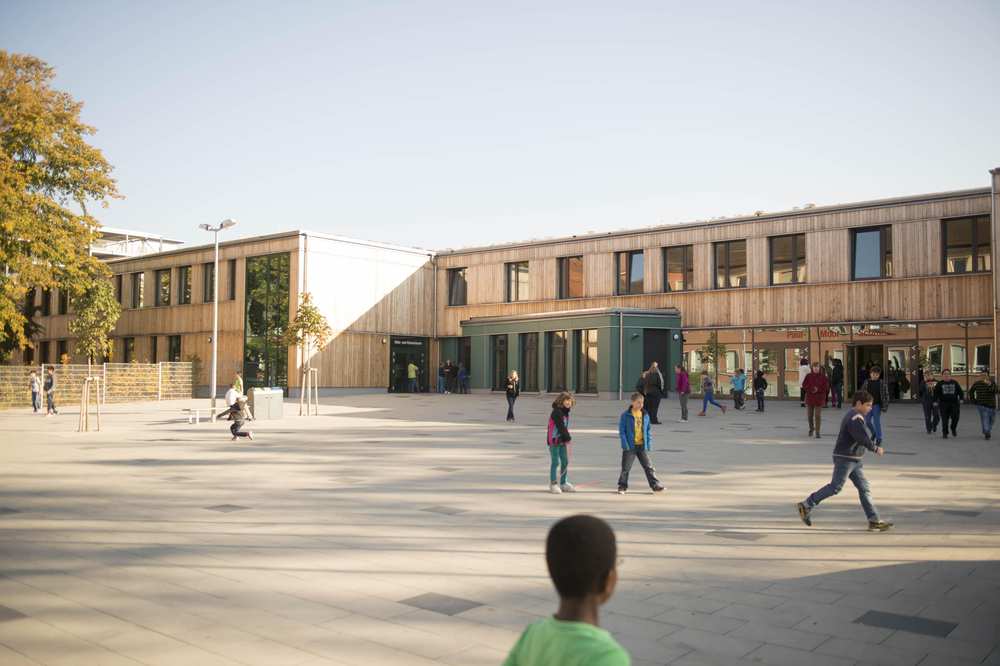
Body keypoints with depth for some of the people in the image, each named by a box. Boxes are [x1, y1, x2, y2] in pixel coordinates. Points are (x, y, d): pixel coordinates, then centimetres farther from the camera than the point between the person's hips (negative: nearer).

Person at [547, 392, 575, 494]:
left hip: (562, 440, 9)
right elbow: (560, 426, -20)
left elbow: (565, 427, 12)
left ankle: (564, 483, 21)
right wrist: (568, 438, -18)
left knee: (565, 462, 11)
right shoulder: (556, 412, -16)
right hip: (554, 440, -9)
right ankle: (553, 484, 4)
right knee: (555, 462, -5)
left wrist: (566, 438, 2)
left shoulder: (566, 412, 12)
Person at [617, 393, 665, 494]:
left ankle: (655, 485, 9)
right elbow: (621, 431, -6)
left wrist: (649, 444, 4)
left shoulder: (645, 415, 6)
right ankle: (622, 486, 17)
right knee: (626, 468, 5)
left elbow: (648, 430, 11)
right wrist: (625, 445, -13)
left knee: (648, 466, 4)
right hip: (630, 446, -3)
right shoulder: (625, 415, -7)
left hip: (642, 446, 3)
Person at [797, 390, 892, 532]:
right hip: (845, 458, -10)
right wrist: (876, 449, -9)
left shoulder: (852, 415, 15)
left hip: (853, 460, 10)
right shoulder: (855, 419, -17)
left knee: (864, 488, 6)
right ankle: (806, 506, 1)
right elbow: (863, 439, -23)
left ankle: (874, 521, 6)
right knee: (835, 487, -7)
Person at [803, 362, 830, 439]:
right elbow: (804, 385, -1)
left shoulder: (823, 377, -1)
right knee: (809, 415, 8)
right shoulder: (808, 376, 2)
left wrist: (818, 389, -18)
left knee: (818, 416, -7)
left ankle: (817, 432, 0)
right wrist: (811, 389, -17)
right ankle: (811, 428, 35)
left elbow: (826, 387, -5)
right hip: (809, 398, 2)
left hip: (819, 399, -2)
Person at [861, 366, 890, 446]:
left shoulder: (882, 383, -6)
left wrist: (885, 407, -10)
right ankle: (874, 433, 35)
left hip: (877, 405, -4)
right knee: (868, 421, 9)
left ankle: (879, 439, 9)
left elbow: (885, 395, -6)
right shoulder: (866, 382, 2)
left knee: (877, 422, -3)